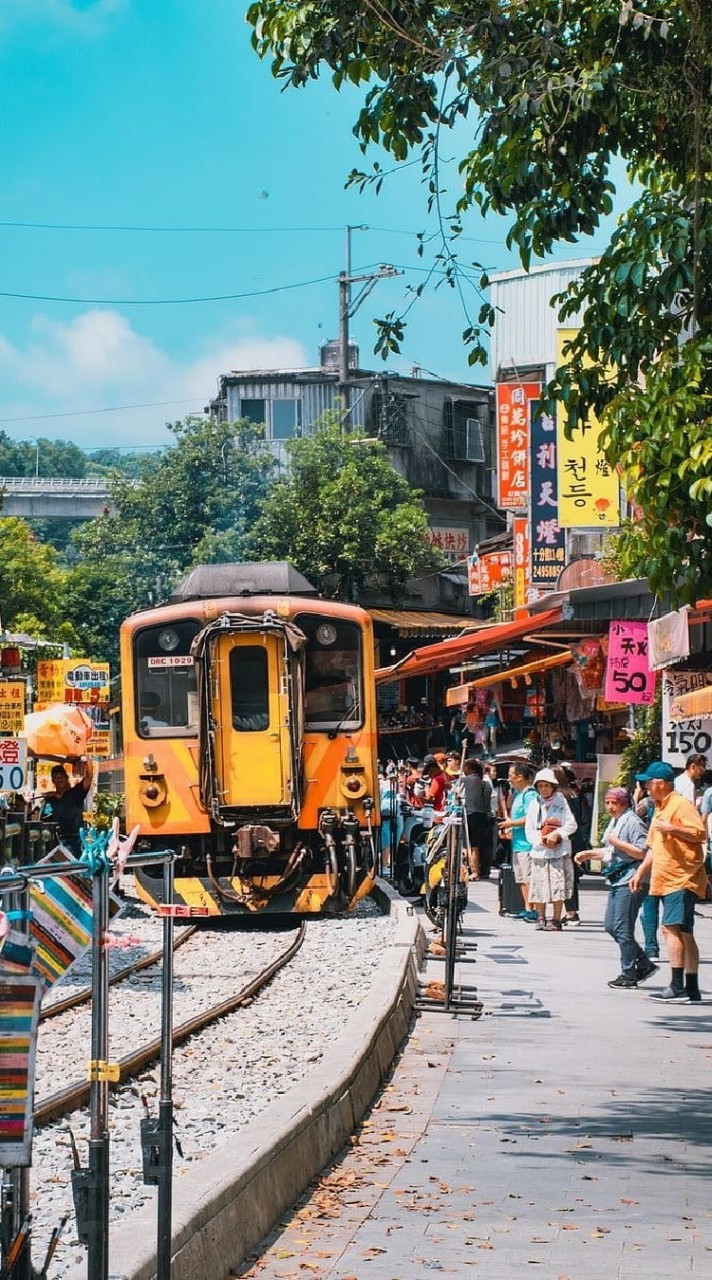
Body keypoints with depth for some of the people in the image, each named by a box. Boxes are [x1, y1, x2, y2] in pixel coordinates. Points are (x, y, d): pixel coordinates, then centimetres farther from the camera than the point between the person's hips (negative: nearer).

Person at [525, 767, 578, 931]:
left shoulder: (561, 802, 3)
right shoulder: (535, 804, 9)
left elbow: (571, 825, -1)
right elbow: (529, 830, 6)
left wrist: (556, 834, -13)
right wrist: (541, 840, -9)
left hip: (559, 851, -2)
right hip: (540, 850, 2)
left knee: (557, 885, -6)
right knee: (539, 886, 2)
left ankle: (556, 919, -1)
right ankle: (541, 918, 12)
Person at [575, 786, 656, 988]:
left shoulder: (633, 822, -12)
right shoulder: (615, 822, 18)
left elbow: (642, 852, -21)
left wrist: (617, 842, -17)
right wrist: (588, 854, 20)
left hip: (631, 881, -10)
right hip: (617, 880, 11)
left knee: (623, 929, -7)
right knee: (611, 927, 11)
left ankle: (629, 975, 2)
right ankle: (644, 964, 18)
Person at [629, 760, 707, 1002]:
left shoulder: (681, 805, -10)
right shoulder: (659, 809, 20)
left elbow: (700, 833, -22)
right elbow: (654, 847, 27)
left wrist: (671, 828, -28)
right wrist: (640, 872, 22)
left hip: (682, 879, -10)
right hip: (667, 880, 10)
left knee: (671, 928, -17)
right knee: (684, 934, 10)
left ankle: (677, 986, -19)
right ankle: (692, 989, 12)